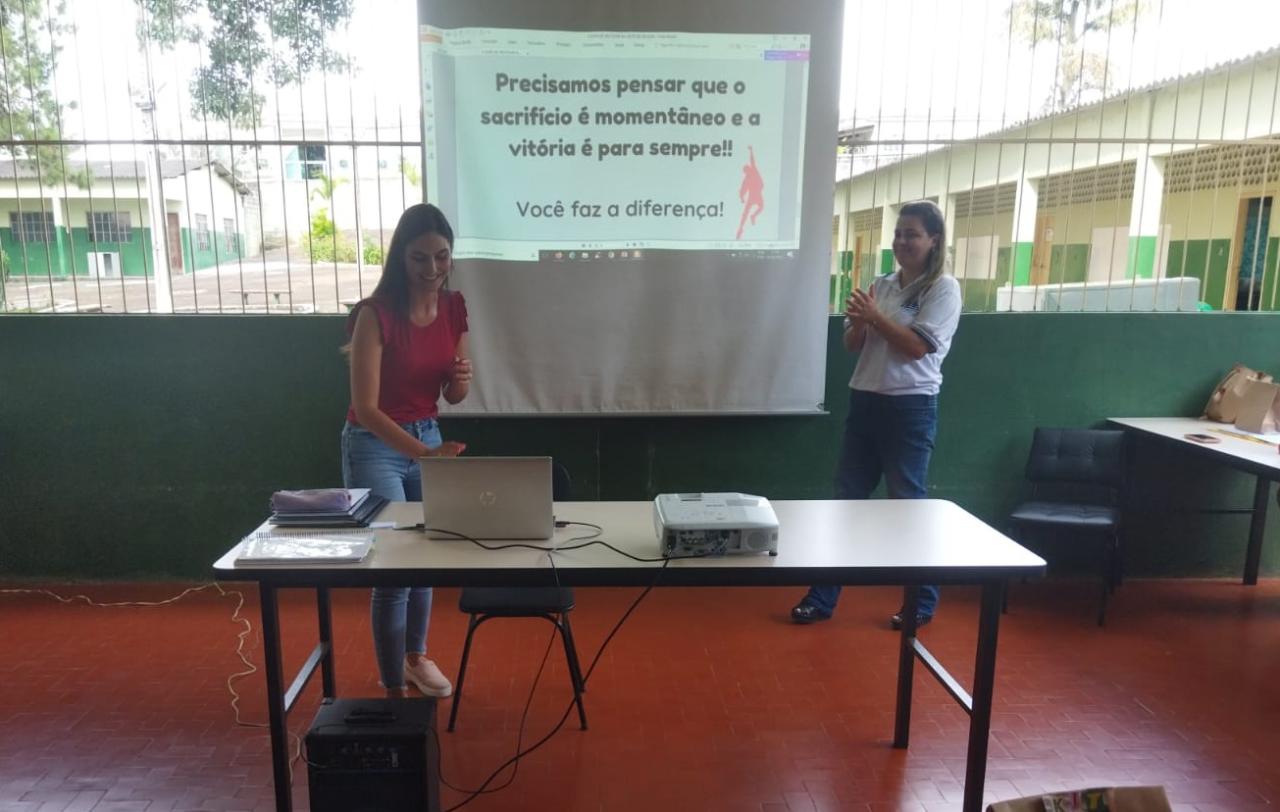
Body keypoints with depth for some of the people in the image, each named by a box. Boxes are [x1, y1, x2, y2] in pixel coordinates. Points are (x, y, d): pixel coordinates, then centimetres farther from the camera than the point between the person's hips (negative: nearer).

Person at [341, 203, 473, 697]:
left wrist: (462, 380, -17)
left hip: (427, 437, 6)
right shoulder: (376, 314, -21)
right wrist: (424, 453, -36)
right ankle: (394, 690, 12)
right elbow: (365, 408, -25)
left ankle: (415, 656, 39)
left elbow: (451, 396, 6)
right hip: (375, 446, -6)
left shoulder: (454, 308, -3)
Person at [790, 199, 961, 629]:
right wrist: (858, 321, -9)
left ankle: (922, 601, 23)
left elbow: (918, 346, -14)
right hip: (864, 401, 6)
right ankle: (822, 596, 16)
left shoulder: (944, 288, -5)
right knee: (846, 499, 8)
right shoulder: (880, 286, 11)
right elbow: (852, 346, 11)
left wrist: (875, 317, -14)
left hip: (911, 407, -6)